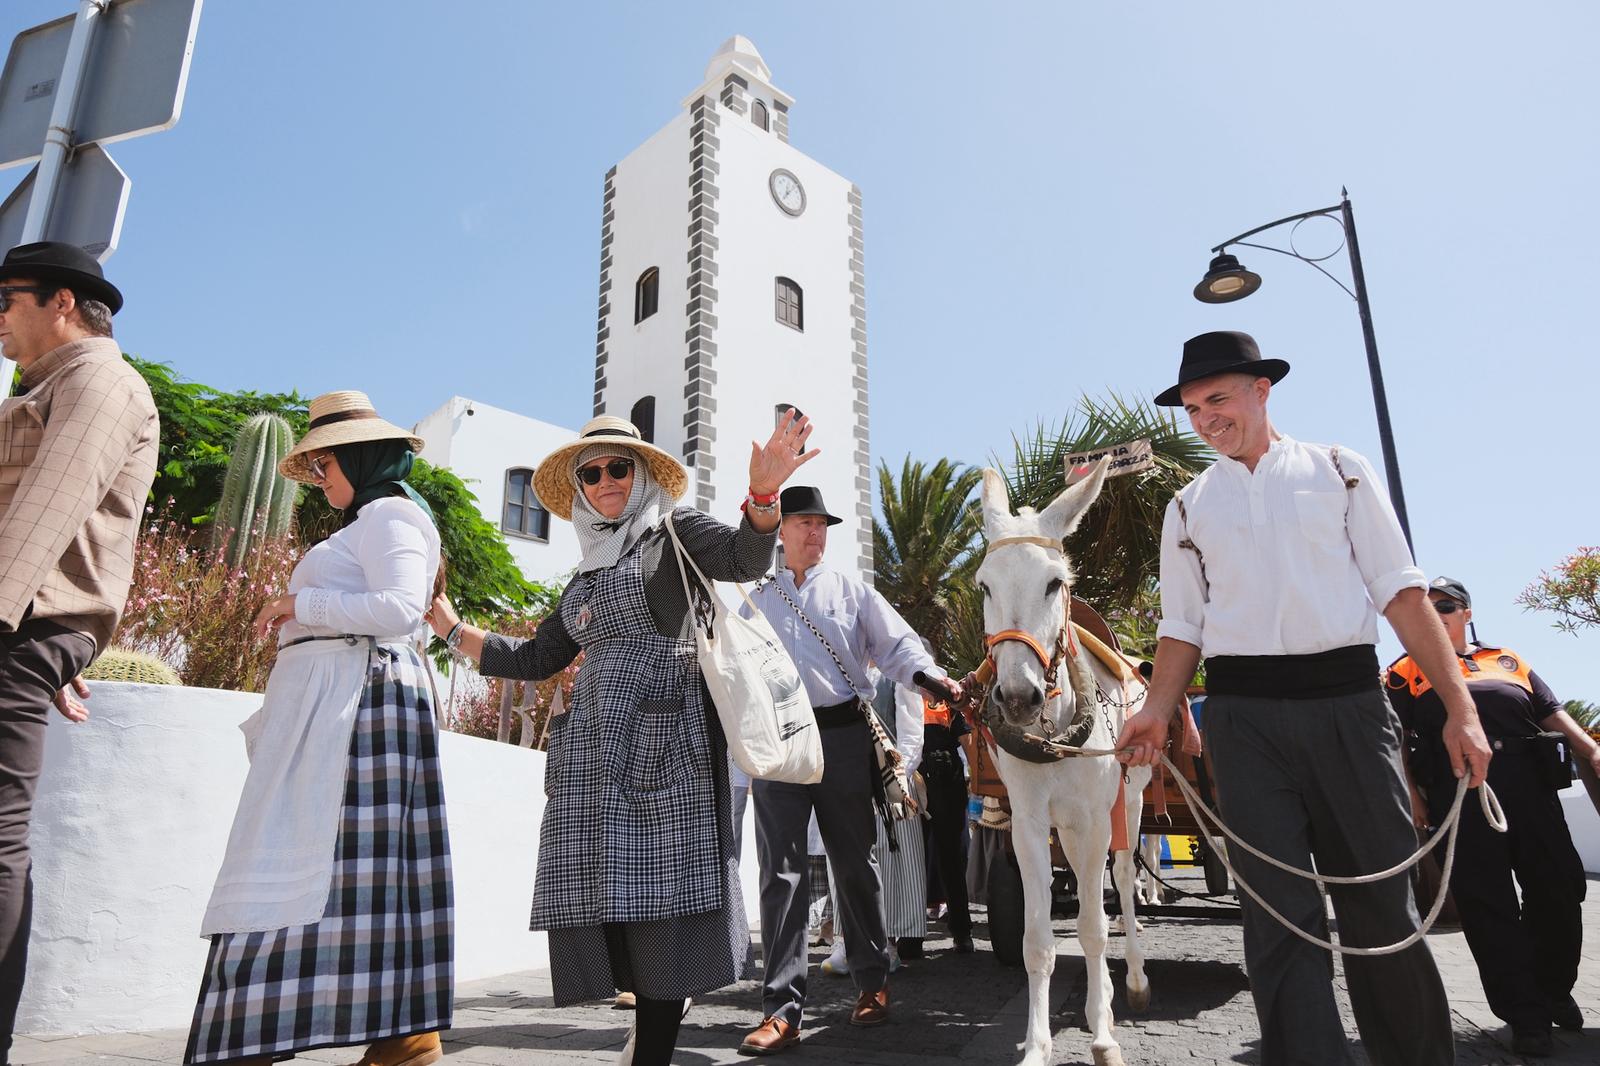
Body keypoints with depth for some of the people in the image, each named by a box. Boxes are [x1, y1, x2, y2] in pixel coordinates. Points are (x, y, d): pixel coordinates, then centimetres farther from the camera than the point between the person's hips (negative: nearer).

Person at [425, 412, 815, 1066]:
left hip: (660, 741, -6)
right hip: (593, 748, 6)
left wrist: (762, 494, -32)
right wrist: (452, 629, 23)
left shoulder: (673, 531, 7)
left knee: (658, 894, -7)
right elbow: (538, 659, 24)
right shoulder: (588, 573, 24)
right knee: (605, 895, 1)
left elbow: (746, 557, -12)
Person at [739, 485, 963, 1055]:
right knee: (781, 870, -1)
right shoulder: (758, 600, 13)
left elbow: (896, 643, 1)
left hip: (842, 734, -1)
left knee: (854, 862, 9)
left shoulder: (851, 590, 9)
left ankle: (872, 984, 26)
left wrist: (930, 674, -17)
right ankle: (782, 1008, 5)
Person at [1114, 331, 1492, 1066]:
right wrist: (1156, 713, -8)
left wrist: (1459, 707, -5)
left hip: (1348, 700, 0)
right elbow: (1183, 625, 9)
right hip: (1244, 714, 1)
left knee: (1382, 905, 9)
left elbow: (1401, 591, 3)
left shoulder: (1339, 471, 8)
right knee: (1280, 912, 2)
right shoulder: (1188, 506, 11)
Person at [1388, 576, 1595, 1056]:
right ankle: (1525, 1016, 5)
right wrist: (1411, 795, -5)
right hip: (1458, 793, -3)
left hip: (1530, 784, 3)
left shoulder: (1507, 660, 24)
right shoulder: (1407, 670, 14)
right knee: (1488, 904, -4)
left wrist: (1590, 751, -2)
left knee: (1558, 890, 5)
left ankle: (1555, 990, 29)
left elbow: (1552, 711, 17)